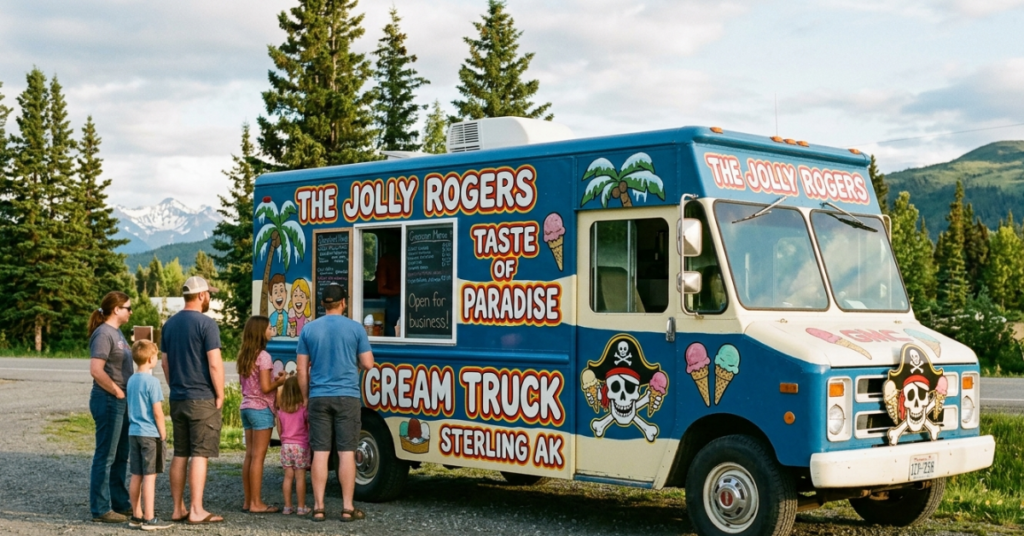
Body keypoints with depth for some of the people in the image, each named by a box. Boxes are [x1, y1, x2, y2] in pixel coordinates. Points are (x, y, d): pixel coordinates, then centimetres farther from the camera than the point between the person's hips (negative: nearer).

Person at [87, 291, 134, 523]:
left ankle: (121, 504, 25)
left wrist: (124, 393, 9)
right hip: (108, 401, -10)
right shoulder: (104, 334, -15)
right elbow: (96, 370, -24)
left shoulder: (116, 332, 13)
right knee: (105, 457, -2)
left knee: (121, 456, 16)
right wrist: (118, 392, -16)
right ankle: (101, 510, 4)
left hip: (121, 402, 10)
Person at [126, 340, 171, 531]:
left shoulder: (131, 381, 9)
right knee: (149, 476, -4)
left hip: (133, 433, 8)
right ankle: (149, 519, -3)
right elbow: (157, 412, -15)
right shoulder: (152, 381, -14)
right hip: (150, 434, -8)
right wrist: (163, 433, -6)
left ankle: (136, 515, 18)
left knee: (136, 476, 11)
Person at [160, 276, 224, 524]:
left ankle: (178, 509, 15)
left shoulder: (170, 324, 11)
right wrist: (220, 394, -7)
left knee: (179, 454, 11)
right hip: (202, 399, -7)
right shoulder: (206, 324, -12)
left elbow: (165, 362, 15)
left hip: (177, 399, 7)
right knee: (200, 454, -4)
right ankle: (196, 511, -4)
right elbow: (215, 364, -16)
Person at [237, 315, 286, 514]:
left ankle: (247, 501, 13)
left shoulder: (243, 356, 11)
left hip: (246, 406, 8)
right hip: (261, 408, -8)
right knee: (258, 457, -5)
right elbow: (265, 387, -17)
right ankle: (256, 503, -3)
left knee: (249, 455, 10)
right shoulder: (263, 356, -13)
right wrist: (280, 381, 0)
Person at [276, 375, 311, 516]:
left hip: (286, 445, 4)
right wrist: (310, 442, 8)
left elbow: (279, 430, 8)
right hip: (301, 445, -4)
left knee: (288, 476, 8)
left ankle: (287, 506, 8)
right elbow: (309, 427, -6)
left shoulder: (281, 409, 2)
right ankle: (301, 507, 0)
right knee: (300, 477, -1)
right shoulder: (304, 408, -10)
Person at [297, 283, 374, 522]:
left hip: (319, 398, 2)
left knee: (320, 453, 4)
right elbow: (368, 364, -2)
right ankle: (347, 507, 3)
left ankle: (318, 507, 5)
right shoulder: (355, 328, -3)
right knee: (346, 453, 1)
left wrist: (305, 397, 13)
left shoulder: (309, 329, 3)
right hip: (347, 397, -2)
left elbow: (302, 370, 4)